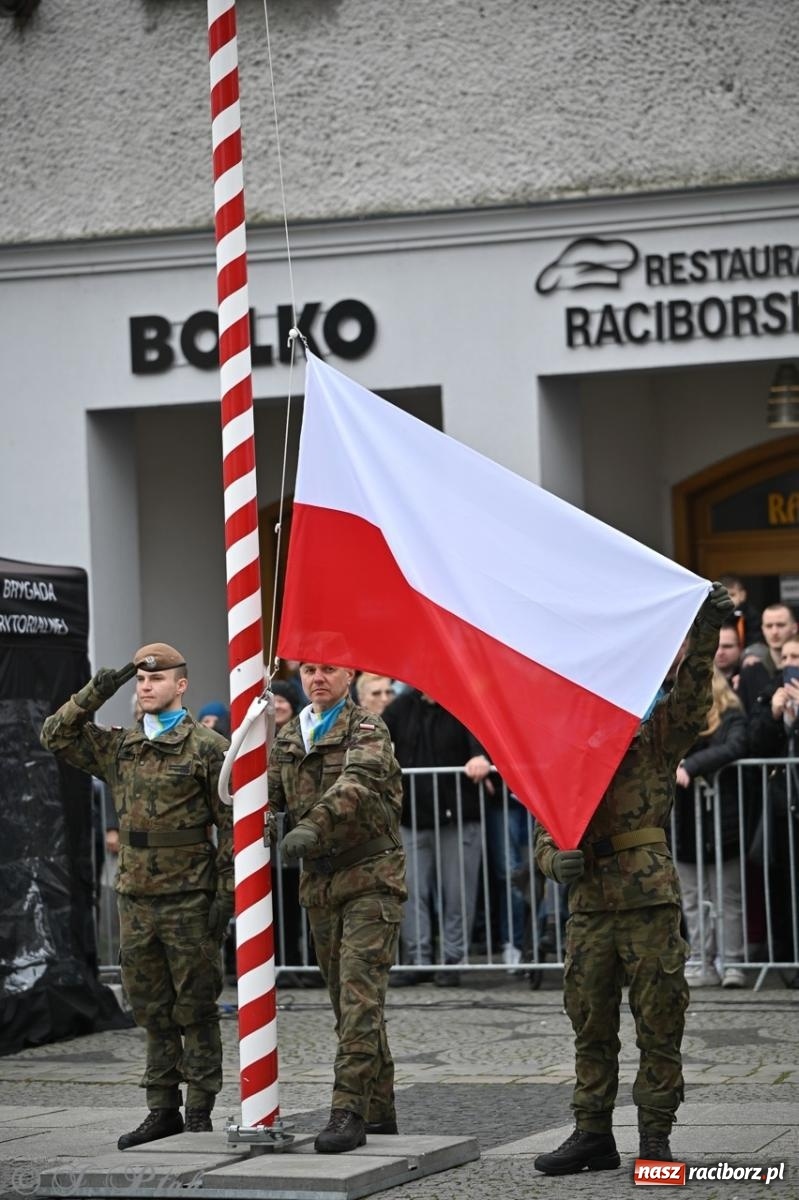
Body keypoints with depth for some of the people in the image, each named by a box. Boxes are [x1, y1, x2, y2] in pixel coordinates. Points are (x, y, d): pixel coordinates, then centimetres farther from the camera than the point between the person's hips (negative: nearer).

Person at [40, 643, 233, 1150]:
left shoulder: (208, 748, -5)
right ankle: (163, 1110, 16)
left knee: (195, 1009, 0)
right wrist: (95, 694, 2)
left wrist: (226, 892, -12)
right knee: (153, 1012, 10)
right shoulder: (119, 748, 12)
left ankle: (200, 1113, 5)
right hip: (136, 899, 6)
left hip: (190, 900, -5)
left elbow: (232, 825, -6)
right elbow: (56, 736, 14)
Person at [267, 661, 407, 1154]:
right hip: (320, 883, 6)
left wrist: (313, 825, -40)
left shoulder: (367, 730, -6)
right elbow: (268, 793, 5)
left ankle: (349, 1112, -19)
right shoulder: (289, 739, 14)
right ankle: (380, 1110, 20)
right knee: (349, 1000, 10)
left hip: (371, 877, -6)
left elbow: (357, 782, -24)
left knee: (359, 997, -14)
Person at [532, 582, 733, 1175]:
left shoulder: (658, 734, 3)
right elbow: (544, 827, 13)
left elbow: (692, 689, -14)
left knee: (659, 1022, 0)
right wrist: (555, 859, -10)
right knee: (590, 1024, 9)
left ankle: (656, 1137, 8)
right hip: (589, 903, 4)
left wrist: (706, 631, -30)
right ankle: (594, 1135, 17)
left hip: (651, 898, -4)